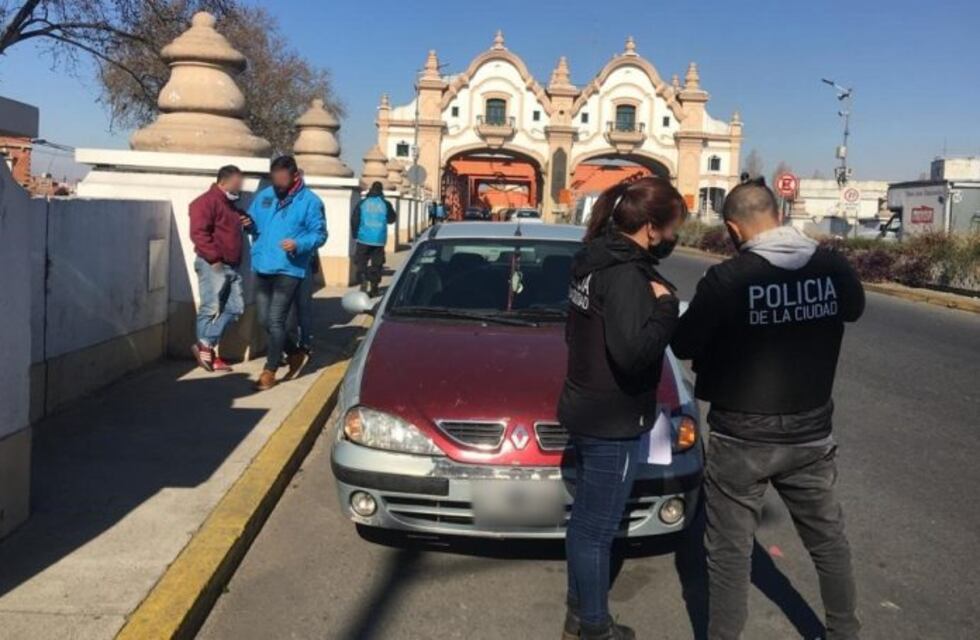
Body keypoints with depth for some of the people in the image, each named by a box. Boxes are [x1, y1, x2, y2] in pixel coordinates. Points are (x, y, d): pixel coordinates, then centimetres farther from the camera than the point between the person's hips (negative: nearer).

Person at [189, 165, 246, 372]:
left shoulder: (230, 204, 21)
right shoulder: (206, 201, -8)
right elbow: (199, 233, -18)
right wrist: (214, 258, -20)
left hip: (231, 265, 9)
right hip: (213, 265, -9)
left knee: (235, 307, 3)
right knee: (212, 308, -6)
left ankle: (206, 345, 5)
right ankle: (207, 351, 3)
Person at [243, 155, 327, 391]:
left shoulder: (310, 201, -5)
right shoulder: (263, 195, 11)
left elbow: (320, 234, -6)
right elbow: (254, 222, 19)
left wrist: (298, 244, -23)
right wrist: (249, 225, -5)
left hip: (289, 270, -6)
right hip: (262, 267, 7)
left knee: (275, 321, -8)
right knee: (265, 321, 11)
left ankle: (269, 371, 4)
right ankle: (295, 353, 32)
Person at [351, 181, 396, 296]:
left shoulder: (362, 203, -1)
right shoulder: (386, 204, -1)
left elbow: (354, 220, 0)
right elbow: (392, 219, 12)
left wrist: (355, 234, 11)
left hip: (364, 239, -1)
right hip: (379, 240, 1)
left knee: (361, 263, 6)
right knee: (376, 264, 9)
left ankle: (363, 281, -14)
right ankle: (374, 288, 12)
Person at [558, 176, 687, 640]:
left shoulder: (596, 259, 8)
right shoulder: (627, 274, -22)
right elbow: (632, 350, -32)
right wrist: (665, 306, -19)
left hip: (587, 411, 10)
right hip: (612, 422, -10)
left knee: (585, 519, 20)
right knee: (597, 526, 5)